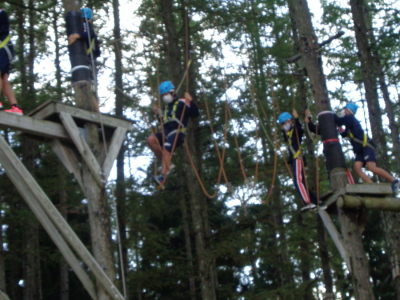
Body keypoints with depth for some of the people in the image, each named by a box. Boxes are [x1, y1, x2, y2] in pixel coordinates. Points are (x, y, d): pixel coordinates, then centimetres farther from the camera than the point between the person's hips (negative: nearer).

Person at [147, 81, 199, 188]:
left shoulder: (181, 103, 3)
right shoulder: (167, 107, 27)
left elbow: (195, 114, -9)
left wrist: (191, 101, -20)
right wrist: (158, 114, 20)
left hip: (177, 133, -8)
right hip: (166, 132, 8)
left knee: (166, 150, -29)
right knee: (150, 139, -18)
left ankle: (162, 177, -39)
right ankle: (166, 162, -8)